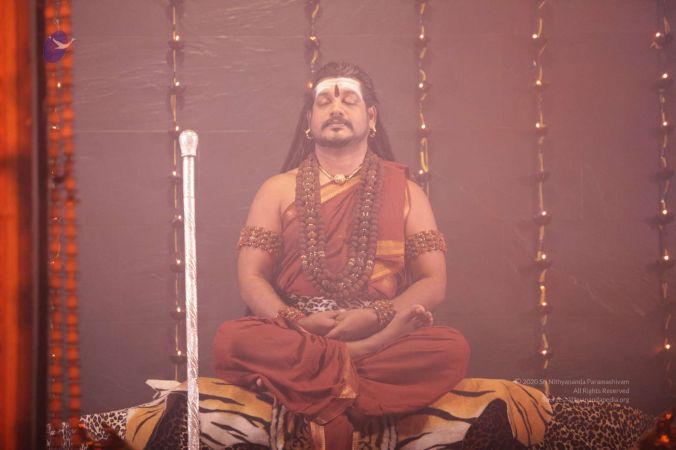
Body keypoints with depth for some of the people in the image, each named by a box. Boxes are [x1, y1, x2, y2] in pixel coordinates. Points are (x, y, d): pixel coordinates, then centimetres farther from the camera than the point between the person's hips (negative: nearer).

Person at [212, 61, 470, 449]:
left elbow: (433, 282, 4)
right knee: (233, 341, -32)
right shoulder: (278, 190, 12)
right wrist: (297, 322, -17)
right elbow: (251, 279, 4)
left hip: (385, 336, 1)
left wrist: (374, 317, -14)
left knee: (452, 348, -31)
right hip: (295, 338, 0)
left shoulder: (405, 191, 12)